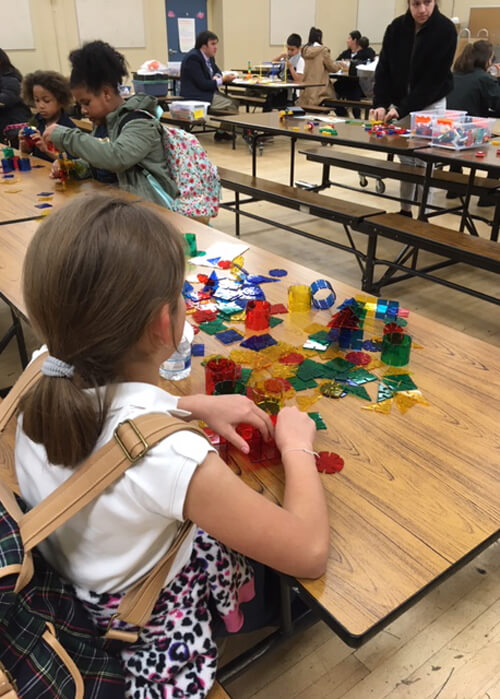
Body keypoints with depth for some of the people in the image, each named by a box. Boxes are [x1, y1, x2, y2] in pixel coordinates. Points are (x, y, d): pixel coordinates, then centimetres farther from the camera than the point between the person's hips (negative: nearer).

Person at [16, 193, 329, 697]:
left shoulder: (45, 385, -19)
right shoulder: (169, 459, -39)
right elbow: (309, 552, -27)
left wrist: (193, 406, -4)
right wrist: (297, 446, -13)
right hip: (148, 638, -5)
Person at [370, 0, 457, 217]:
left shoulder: (446, 30, -17)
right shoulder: (396, 28, -7)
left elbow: (434, 77, -21)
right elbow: (383, 69, -7)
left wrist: (402, 109, -28)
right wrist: (380, 104, -23)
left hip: (431, 103, -3)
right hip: (401, 102, 3)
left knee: (424, 162, -7)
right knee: (405, 159, 8)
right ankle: (405, 210, 19)